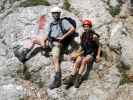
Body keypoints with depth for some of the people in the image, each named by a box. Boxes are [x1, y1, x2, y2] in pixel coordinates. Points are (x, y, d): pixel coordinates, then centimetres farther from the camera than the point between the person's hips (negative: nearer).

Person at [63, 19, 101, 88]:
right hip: (84, 53, 5)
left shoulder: (94, 36, -5)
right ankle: (71, 78, -36)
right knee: (77, 61, -25)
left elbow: (99, 46, 2)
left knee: (84, 61, -34)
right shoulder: (82, 36, 10)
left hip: (91, 54, -4)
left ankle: (78, 78, -39)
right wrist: (76, 53, 5)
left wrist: (98, 55, -8)